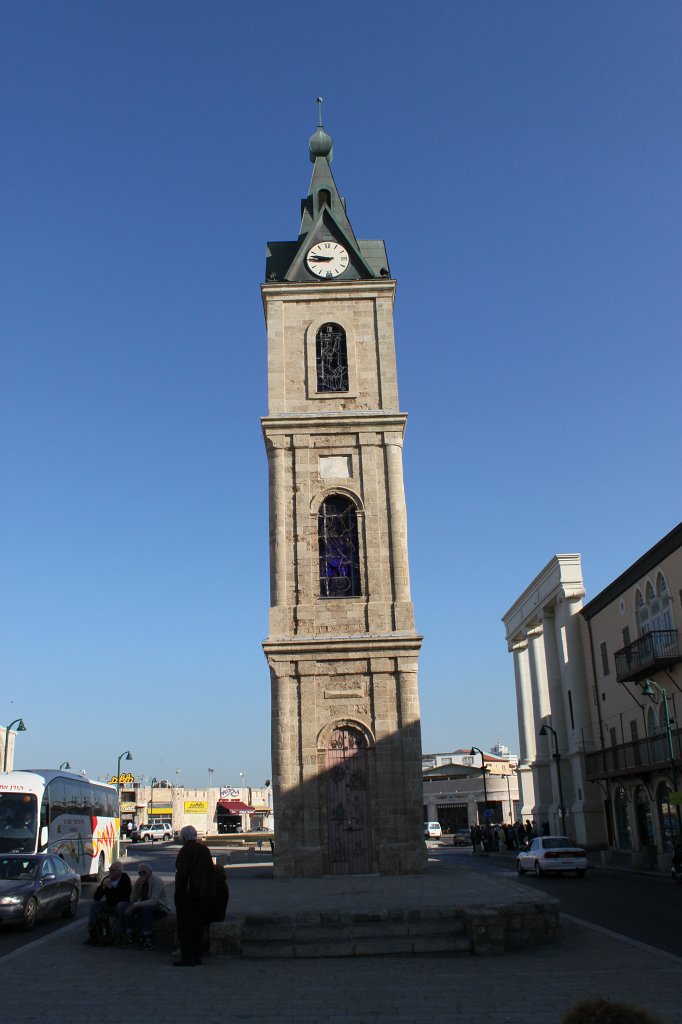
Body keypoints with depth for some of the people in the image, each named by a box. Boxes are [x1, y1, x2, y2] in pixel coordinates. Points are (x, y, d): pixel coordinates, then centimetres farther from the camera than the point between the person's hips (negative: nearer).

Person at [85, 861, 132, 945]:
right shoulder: (106, 879, -1)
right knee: (93, 904, -15)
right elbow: (96, 897, -2)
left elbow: (123, 898, -26)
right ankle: (93, 936, -15)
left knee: (121, 905, -38)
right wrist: (102, 887, -21)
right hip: (109, 905, 5)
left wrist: (111, 888, -27)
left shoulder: (125, 879, -15)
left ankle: (119, 937, -28)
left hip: (122, 905, -5)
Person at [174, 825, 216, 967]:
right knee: (198, 925, 14)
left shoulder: (186, 850, -14)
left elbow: (181, 873, -19)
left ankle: (187, 957, 0)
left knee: (185, 925, 1)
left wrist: (178, 892, -13)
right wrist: (210, 890, 15)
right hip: (204, 892, 7)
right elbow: (211, 871, 9)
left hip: (188, 893, -7)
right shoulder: (204, 849, 7)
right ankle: (197, 956, 19)